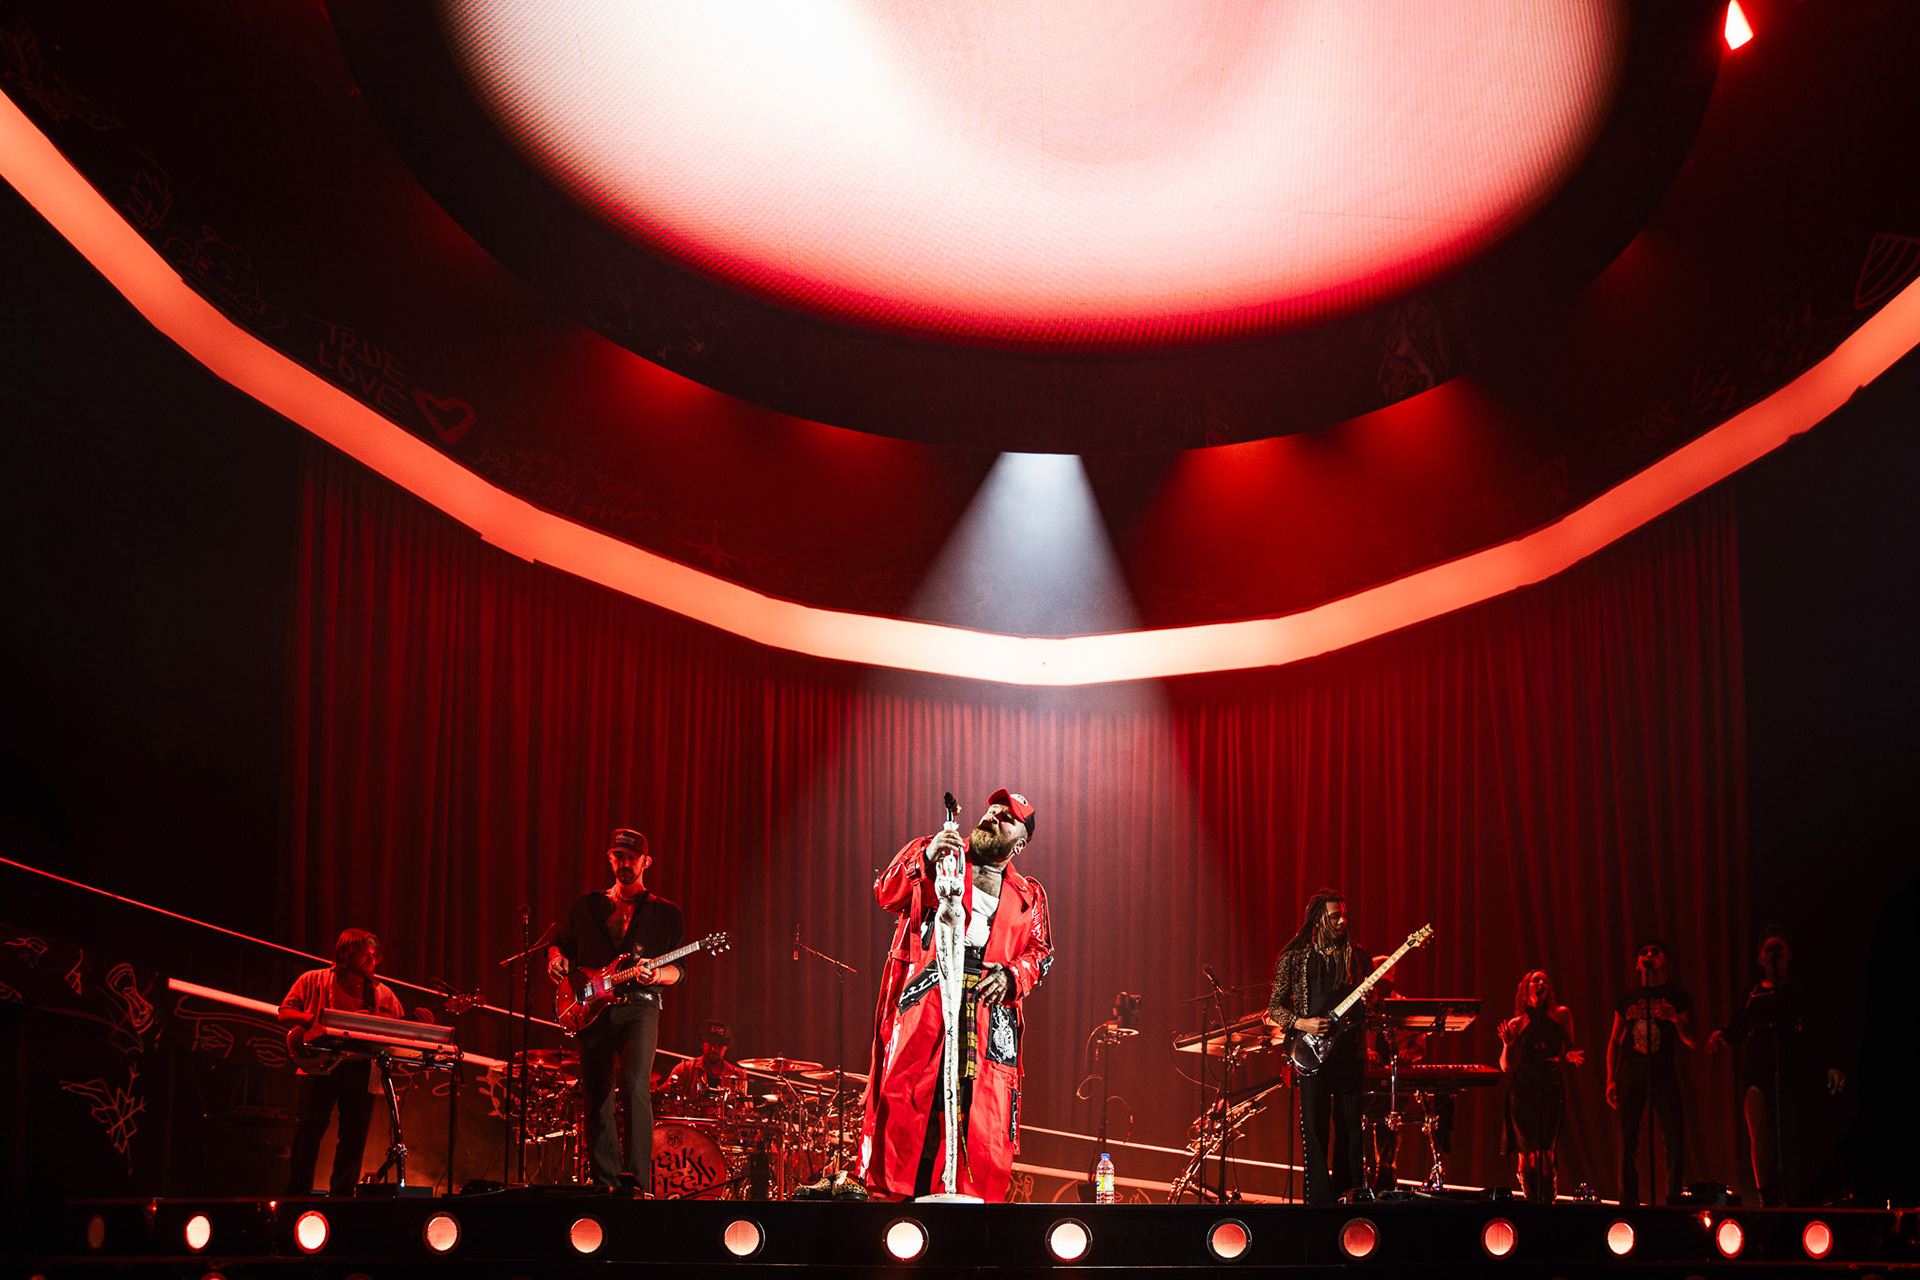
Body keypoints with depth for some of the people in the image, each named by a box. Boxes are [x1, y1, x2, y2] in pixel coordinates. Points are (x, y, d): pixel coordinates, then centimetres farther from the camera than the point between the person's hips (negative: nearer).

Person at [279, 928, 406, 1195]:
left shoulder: (383, 994, 15)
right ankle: (297, 1194, 2)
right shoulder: (314, 980, 7)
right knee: (310, 1127, -6)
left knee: (354, 1135, 0)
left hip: (362, 1068, 3)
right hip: (321, 1063, -3)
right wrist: (321, 1020, -11)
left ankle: (340, 1196, 9)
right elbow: (285, 1013, 4)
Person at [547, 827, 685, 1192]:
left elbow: (680, 970, 7)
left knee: (635, 1083, -25)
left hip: (639, 1007, -3)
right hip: (592, 1011, 3)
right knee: (596, 1102, 2)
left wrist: (658, 974, -15)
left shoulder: (666, 914, 10)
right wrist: (556, 958, 0)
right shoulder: (586, 906, 16)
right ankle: (606, 1182, 11)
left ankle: (637, 1177, -26)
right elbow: (560, 943, 24)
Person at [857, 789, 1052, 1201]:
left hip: (989, 1006, 2)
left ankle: (974, 1194, -6)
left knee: (984, 1110, -7)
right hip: (924, 994, -2)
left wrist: (1011, 976, -3)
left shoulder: (1028, 896, 22)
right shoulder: (928, 852, 15)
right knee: (909, 1092, -12)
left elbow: (1041, 953, 17)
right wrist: (926, 859, -14)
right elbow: (886, 895, 2)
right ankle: (914, 1193, -10)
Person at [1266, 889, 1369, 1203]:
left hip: (1350, 1051, 2)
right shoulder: (1294, 959, 3)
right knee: (1314, 1128, -3)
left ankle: (1346, 1195, 13)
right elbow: (1275, 1008, 4)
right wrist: (1302, 1024, -12)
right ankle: (1320, 1199, 1)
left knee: (1350, 1125, 4)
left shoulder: (1357, 957, 10)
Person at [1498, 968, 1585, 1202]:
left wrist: (1571, 1057, -4)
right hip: (1522, 1089, 0)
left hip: (1551, 1088, 0)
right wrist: (1508, 1045, -10)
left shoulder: (1561, 1015, 10)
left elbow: (1568, 1052, 18)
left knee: (1545, 1153, -8)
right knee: (1525, 1151, -5)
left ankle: (1547, 1201, 0)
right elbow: (1506, 1067, 8)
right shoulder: (1516, 1024, 8)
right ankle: (1532, 1201, 3)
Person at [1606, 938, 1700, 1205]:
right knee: (1628, 1142, -2)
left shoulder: (1677, 996, 10)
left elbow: (1693, 1042, 4)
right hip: (1631, 1073, 1)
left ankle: (1674, 1196, 1)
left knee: (1675, 1140, -10)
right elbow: (1615, 1041, 17)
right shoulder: (1628, 998, 14)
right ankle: (1629, 1200, 6)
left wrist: (1677, 1020, -16)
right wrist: (1611, 1080, 8)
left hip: (1664, 1073, -1)